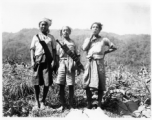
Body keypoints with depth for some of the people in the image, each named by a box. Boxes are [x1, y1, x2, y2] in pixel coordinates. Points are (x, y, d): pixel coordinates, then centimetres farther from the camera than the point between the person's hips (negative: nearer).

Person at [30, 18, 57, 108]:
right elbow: (32, 49, 7)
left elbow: (54, 50, 8)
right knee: (36, 82, -1)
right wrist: (32, 60, -4)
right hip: (38, 60, 0)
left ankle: (43, 101, 17)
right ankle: (37, 100, 19)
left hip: (48, 60, 0)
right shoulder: (36, 37, 10)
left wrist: (54, 60, -4)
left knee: (47, 82, 0)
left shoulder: (51, 37, 11)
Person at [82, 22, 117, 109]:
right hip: (90, 63, 2)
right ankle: (89, 103, 12)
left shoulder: (104, 40, 7)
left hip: (99, 63, -2)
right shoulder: (88, 39, 14)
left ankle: (99, 104, 11)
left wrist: (105, 52, 5)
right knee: (87, 85, -1)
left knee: (100, 85, 0)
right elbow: (84, 48, -5)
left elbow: (114, 47, 14)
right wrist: (91, 37, -2)